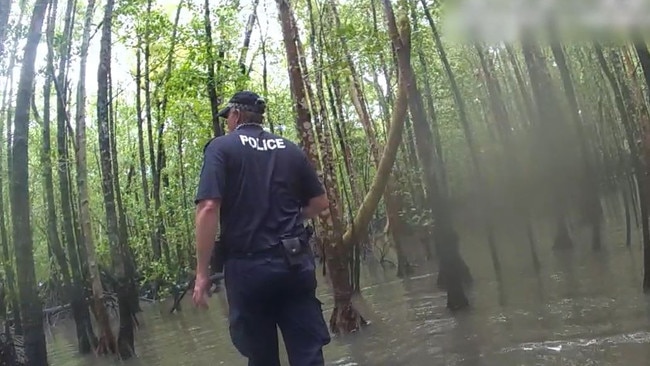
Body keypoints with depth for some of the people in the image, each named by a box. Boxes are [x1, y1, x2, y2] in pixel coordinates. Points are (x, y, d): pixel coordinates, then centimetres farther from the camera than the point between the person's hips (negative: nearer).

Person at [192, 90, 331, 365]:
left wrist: (202, 273, -10)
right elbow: (320, 203, 15)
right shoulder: (290, 149, 12)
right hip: (295, 263, 3)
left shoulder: (221, 147, -1)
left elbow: (208, 208, -14)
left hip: (248, 267, -3)